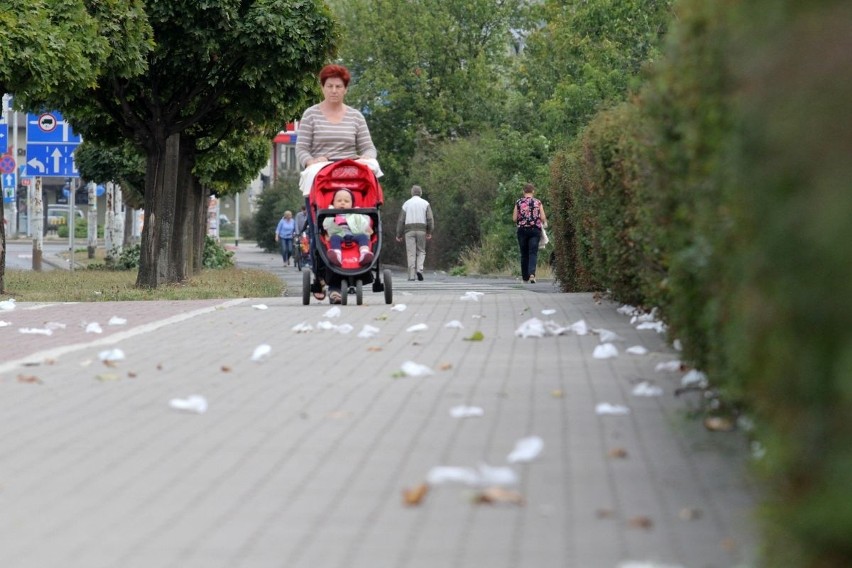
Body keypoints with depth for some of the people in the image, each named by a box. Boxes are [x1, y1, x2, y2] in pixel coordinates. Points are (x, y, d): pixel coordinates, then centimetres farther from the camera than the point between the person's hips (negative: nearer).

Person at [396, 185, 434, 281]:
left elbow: (401, 220, 5)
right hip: (421, 230, 0)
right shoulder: (425, 203, 6)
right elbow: (430, 218, -5)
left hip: (409, 230, 0)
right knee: (421, 251, 12)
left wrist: (399, 235, 10)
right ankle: (419, 270, -11)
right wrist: (429, 232, -4)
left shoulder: (406, 204, 8)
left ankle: (411, 276, -7)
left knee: (411, 253, -1)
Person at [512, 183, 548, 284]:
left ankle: (525, 277, 14)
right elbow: (543, 218, -3)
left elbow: (514, 218, -1)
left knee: (524, 254, 10)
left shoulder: (518, 203, 1)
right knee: (533, 253, -3)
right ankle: (532, 273, -23)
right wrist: (544, 223, 18)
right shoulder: (538, 202, 0)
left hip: (522, 230, 1)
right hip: (535, 230, -1)